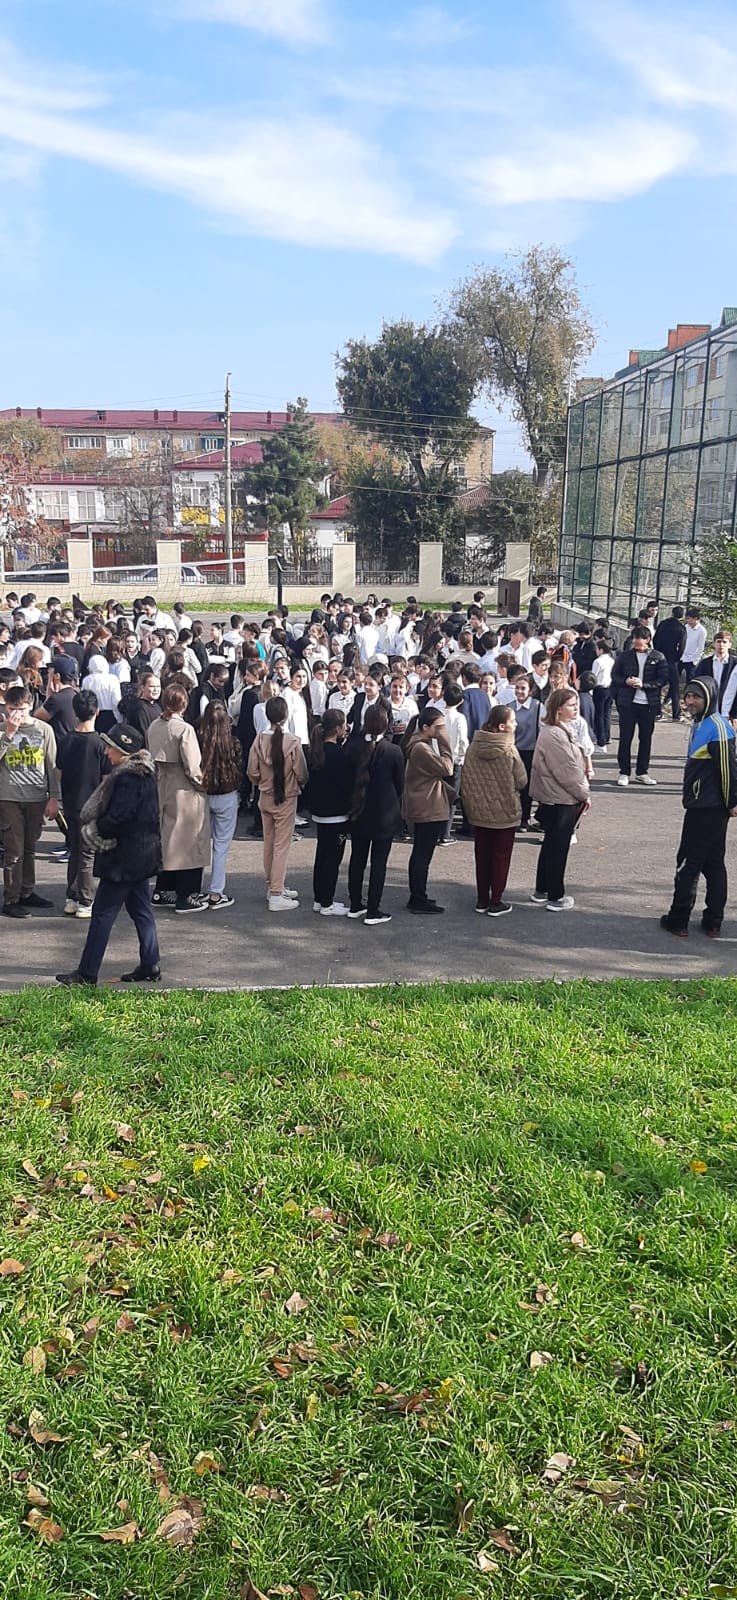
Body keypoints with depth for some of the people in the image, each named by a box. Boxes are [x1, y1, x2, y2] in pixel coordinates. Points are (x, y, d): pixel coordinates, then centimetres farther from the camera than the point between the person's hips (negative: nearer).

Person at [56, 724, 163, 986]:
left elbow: (115, 819, -24)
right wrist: (98, 826, 6)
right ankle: (150, 966, 20)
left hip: (123, 857, -10)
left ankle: (87, 973, 4)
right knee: (140, 909, 15)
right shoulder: (145, 775, 10)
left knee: (103, 913, -2)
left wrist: (97, 829, -5)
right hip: (143, 854, 10)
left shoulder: (127, 780, -21)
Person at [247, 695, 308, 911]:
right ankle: (276, 896, 3)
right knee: (282, 845, 2)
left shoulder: (259, 740, -9)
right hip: (286, 798, -4)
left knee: (269, 843, 17)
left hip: (265, 798, 4)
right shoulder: (293, 742, -19)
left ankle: (273, 886, 30)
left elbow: (252, 773, -4)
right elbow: (301, 774, -13)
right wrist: (299, 785, 9)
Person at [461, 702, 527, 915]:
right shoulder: (509, 750, -19)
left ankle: (482, 899, 23)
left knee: (482, 854, 15)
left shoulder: (474, 746, -6)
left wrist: (470, 801, 11)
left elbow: (465, 778, 0)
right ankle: (496, 902, 13)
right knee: (501, 856, 8)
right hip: (504, 811, -4)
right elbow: (521, 781, -11)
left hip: (479, 811, 4)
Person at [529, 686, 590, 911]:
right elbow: (567, 772, -22)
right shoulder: (553, 735, -23)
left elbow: (574, 765, 16)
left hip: (558, 799, 10)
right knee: (558, 848, 2)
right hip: (560, 800, -10)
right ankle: (556, 897, 13)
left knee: (551, 845, 19)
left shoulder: (561, 730, 11)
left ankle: (541, 891, 30)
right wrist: (584, 794, -11)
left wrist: (581, 794, 11)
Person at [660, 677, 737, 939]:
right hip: (702, 806, 10)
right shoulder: (700, 725, 13)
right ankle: (713, 923, 20)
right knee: (713, 865, 13)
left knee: (688, 864, -1)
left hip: (706, 809, -10)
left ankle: (678, 920, 9)